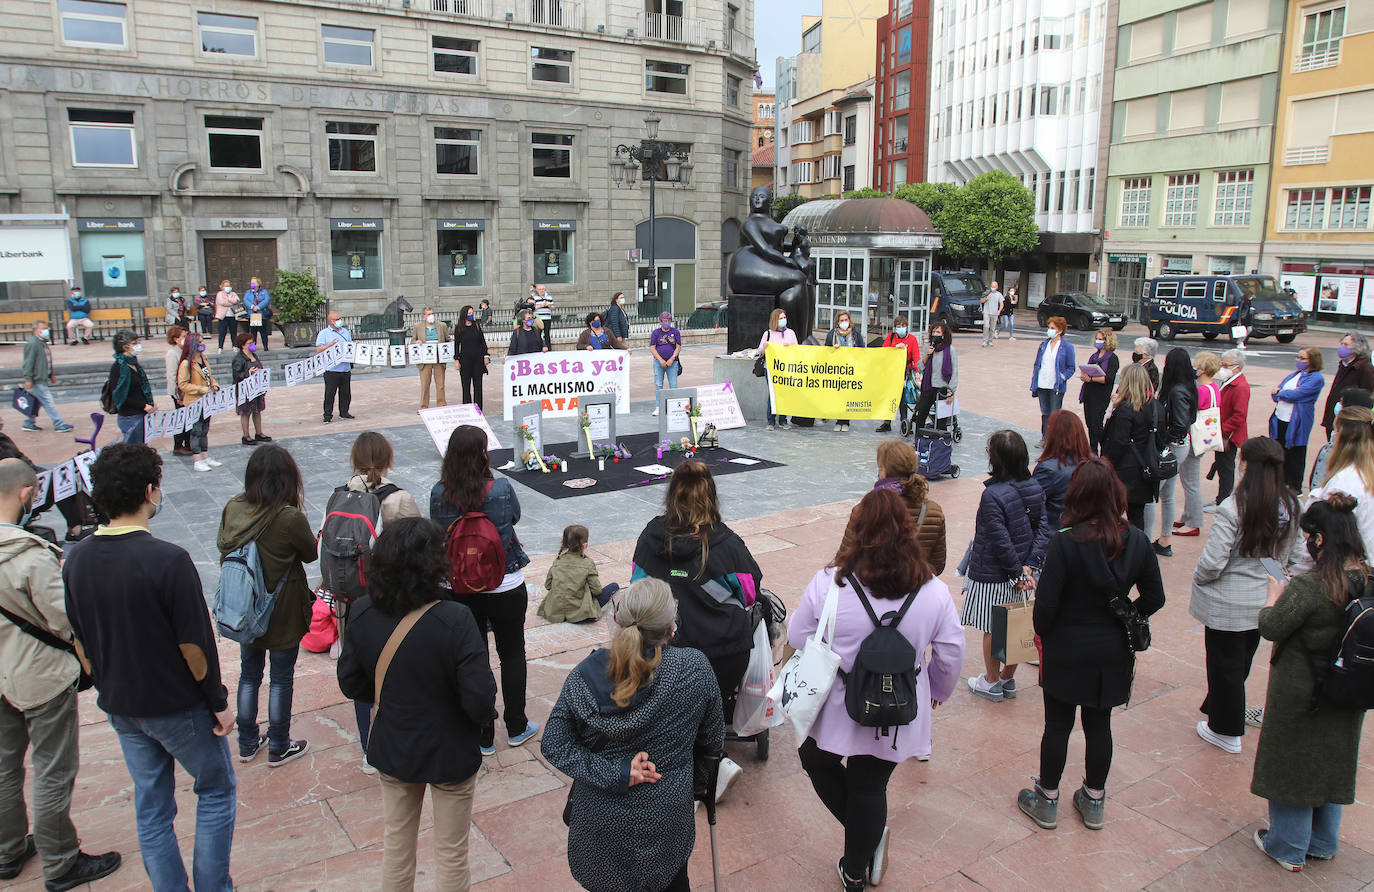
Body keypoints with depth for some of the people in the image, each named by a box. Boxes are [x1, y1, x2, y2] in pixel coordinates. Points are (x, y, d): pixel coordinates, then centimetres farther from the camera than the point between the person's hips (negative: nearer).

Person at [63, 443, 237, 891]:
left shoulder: (76, 559, -5)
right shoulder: (169, 560, -26)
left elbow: (79, 641, 5)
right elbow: (194, 645, -21)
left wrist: (106, 687, 19)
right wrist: (219, 702, -8)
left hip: (120, 706, 6)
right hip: (178, 706, -6)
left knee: (150, 805, 19)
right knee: (216, 790, 15)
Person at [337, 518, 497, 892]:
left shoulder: (362, 613, -16)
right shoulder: (454, 620, -31)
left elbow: (351, 684, -3)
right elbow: (481, 702, -28)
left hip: (392, 749, 4)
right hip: (449, 755, -4)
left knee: (397, 841, 27)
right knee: (451, 854, 18)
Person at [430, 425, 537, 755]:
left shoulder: (439, 494, -12)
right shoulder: (501, 490, -19)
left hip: (459, 589, 2)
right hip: (505, 587, -2)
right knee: (512, 654, 18)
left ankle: (482, 736, 24)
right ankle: (516, 728, 31)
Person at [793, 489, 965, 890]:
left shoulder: (829, 583, -17)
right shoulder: (934, 590, -11)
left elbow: (797, 636, -5)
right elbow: (951, 654, -1)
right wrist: (937, 692, 18)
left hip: (835, 710, -2)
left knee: (817, 760, 27)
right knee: (870, 788, 18)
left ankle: (868, 837, 26)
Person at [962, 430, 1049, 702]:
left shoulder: (993, 495, -25)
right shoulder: (1035, 489, -4)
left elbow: (1001, 542, -22)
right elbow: (1043, 530, -3)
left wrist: (1017, 571, -10)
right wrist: (1028, 566, -7)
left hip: (992, 576, -6)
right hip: (1021, 573, 7)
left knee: (992, 631, 11)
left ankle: (991, 683, 27)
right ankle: (1008, 680, 34)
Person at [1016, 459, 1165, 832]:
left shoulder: (1065, 543, -23)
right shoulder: (1137, 541, -9)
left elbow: (1046, 602, -20)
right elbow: (1154, 598, 1)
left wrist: (1042, 633, -1)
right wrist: (1122, 622, 14)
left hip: (1066, 651, -4)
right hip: (1113, 652, 4)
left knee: (1057, 725, 11)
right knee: (1099, 724, 17)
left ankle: (1047, 801, 26)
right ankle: (1094, 801, 32)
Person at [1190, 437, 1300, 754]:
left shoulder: (1232, 509, -25)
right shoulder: (1291, 507, -6)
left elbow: (1212, 563, -24)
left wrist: (1197, 579, -4)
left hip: (1228, 605, -6)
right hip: (1265, 601, 6)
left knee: (1225, 665, 10)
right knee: (1241, 662, 23)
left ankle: (1225, 731, 25)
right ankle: (1216, 708, 43)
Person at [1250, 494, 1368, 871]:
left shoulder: (1308, 586, -30)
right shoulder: (1368, 580, -10)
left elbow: (1272, 628, -19)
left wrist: (1272, 601, 0)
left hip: (1300, 694, -6)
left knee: (1290, 763, 13)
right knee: (1332, 762, 23)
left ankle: (1287, 847, 28)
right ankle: (1323, 844, 40)